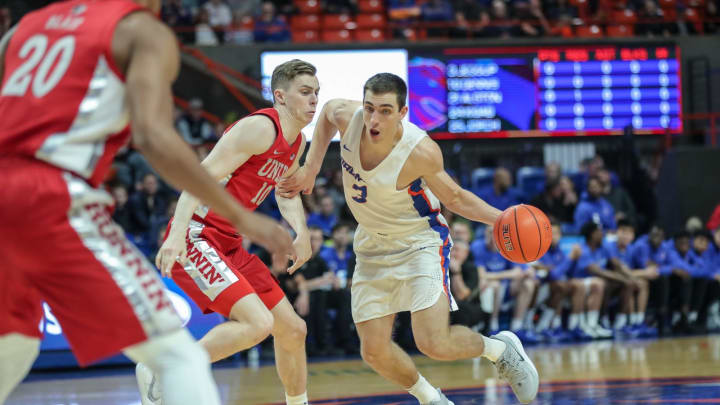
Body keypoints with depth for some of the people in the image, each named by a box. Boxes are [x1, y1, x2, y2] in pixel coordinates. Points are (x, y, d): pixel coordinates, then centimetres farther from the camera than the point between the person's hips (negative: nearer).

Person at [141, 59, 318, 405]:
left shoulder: (296, 143, 14)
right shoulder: (260, 128, -15)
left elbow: (286, 192, 31)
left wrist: (301, 231, 11)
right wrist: (177, 233, -34)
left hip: (228, 245, 10)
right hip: (196, 237, -10)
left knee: (292, 329, 11)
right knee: (258, 322, -25)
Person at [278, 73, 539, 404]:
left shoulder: (421, 152, -28)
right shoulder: (346, 116, -20)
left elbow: (453, 198, -9)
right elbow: (327, 110, 7)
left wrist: (501, 218, -24)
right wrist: (311, 169, 1)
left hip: (421, 241, -5)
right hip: (372, 246, 5)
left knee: (434, 344, -20)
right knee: (374, 351, -1)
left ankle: (501, 348, 12)